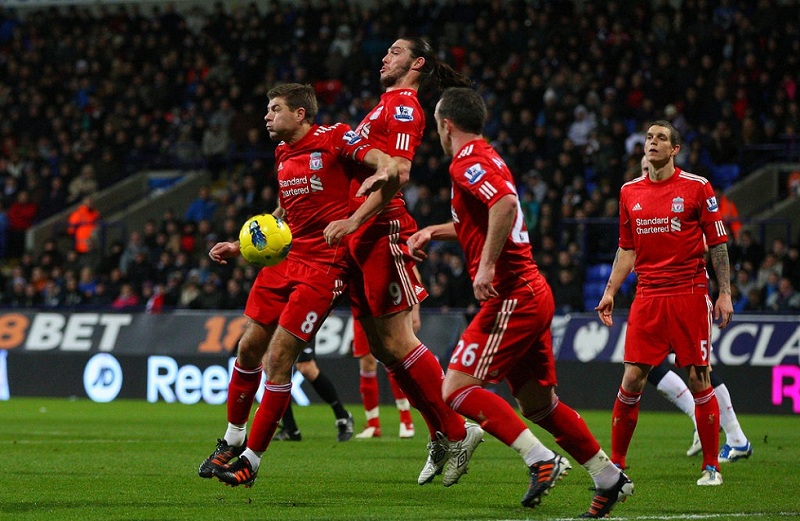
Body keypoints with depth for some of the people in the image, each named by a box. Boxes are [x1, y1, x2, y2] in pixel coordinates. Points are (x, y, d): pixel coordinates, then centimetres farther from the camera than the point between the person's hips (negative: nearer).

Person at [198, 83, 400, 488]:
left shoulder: (334, 139, -9)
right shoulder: (282, 153, 16)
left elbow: (390, 168, -16)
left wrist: (352, 221, -30)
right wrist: (240, 247, 20)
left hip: (324, 265, -7)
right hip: (283, 257, 8)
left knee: (278, 359, -10)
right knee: (249, 348, 6)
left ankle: (251, 460, -1)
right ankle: (232, 442, 25)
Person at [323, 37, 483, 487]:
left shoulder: (404, 107, -8)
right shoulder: (386, 105, 22)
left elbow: (398, 172, -19)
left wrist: (353, 221, -25)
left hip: (383, 230, -9)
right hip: (363, 236, 9)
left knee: (396, 341, -11)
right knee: (380, 345, 7)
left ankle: (457, 431, -4)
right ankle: (441, 435, 11)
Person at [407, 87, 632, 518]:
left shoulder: (467, 163, -11)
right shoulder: (486, 158, 20)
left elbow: (506, 205, -30)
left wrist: (486, 265, -28)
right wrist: (435, 231, 29)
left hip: (512, 299, -10)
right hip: (533, 294, 10)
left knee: (456, 390, -12)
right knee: (538, 405, 14)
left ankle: (541, 459, -18)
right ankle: (608, 478, 17)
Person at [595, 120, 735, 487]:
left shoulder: (697, 188, 0)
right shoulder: (630, 192, 11)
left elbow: (717, 244, 1)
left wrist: (724, 293, -5)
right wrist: (610, 292, 10)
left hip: (690, 294, -3)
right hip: (647, 296, 3)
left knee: (699, 378, -2)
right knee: (632, 378, -3)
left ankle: (711, 466, 6)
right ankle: (615, 462, 7)